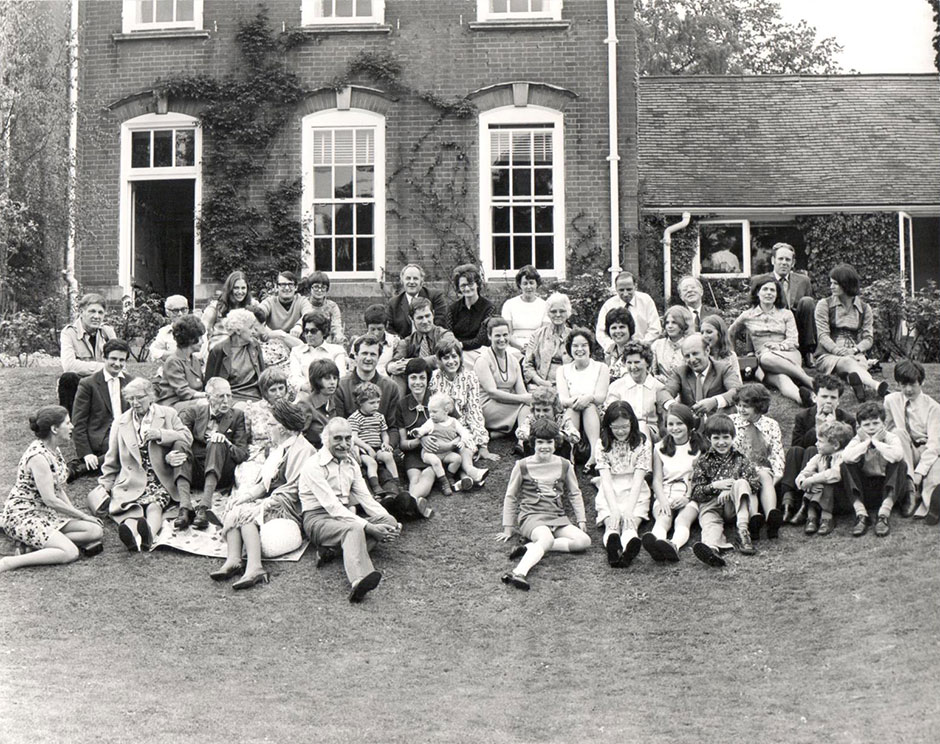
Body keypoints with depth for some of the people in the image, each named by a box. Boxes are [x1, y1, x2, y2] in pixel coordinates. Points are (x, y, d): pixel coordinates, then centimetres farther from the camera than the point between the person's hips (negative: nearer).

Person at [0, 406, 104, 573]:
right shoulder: (38, 456, -21)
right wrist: (83, 516, -13)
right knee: (71, 553, -27)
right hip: (23, 515, -9)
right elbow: (50, 500, -22)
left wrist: (76, 513, 2)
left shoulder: (54, 450, 9)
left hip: (46, 513, 9)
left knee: (96, 531, -7)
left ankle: (37, 542, -9)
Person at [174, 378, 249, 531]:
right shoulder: (194, 412, 14)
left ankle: (204, 507, -43)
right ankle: (185, 508, -43)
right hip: (195, 474, 1)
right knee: (181, 445, -26)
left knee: (217, 444, -28)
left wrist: (226, 443, -17)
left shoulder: (237, 416, 13)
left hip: (220, 475, -1)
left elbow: (243, 454, 3)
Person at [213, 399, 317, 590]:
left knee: (246, 513, -27)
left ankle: (254, 567, -42)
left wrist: (263, 505, -21)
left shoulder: (301, 450, -8)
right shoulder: (278, 448, 23)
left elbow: (291, 492, -16)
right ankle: (233, 560, -32)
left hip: (289, 510, -8)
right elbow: (263, 483, 17)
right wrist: (248, 495, -2)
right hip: (272, 502, 9)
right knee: (233, 507, -14)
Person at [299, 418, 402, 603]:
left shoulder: (351, 464, 16)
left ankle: (333, 549, -31)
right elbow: (332, 506, -18)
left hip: (345, 516, 8)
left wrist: (389, 522, -6)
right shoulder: (314, 466, -9)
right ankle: (359, 580, -65)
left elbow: (366, 498, 11)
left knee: (389, 522, -15)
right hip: (318, 519, -8)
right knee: (354, 529, -38)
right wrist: (369, 527, -24)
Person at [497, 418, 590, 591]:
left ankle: (531, 547, -25)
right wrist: (508, 528, 12)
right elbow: (510, 497, 11)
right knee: (547, 538, -39)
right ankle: (518, 573, -59)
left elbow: (575, 494, 22)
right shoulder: (522, 466, 3)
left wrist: (581, 519, 11)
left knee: (584, 541, -24)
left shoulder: (564, 466, 11)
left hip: (558, 517, 4)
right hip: (531, 516, -4)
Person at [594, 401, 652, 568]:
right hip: (609, 496, 1)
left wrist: (629, 509, -19)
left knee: (630, 523, -30)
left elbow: (638, 479, -7)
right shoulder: (603, 445, 4)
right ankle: (613, 546, -62)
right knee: (612, 523, -29)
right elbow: (606, 480, -5)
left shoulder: (642, 443, 2)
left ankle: (629, 548, -62)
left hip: (635, 495, -1)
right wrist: (614, 509, -19)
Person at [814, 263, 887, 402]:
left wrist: (855, 350, -14)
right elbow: (822, 335, -2)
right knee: (847, 362, -38)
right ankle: (876, 386, -67)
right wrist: (840, 351, -20)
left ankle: (856, 379, -71)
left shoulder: (864, 308, 14)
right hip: (828, 355, -3)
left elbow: (868, 338, 8)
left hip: (855, 354, 3)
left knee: (861, 364, -35)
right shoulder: (824, 304, 9)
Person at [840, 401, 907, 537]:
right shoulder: (858, 439, 0)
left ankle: (884, 515, -33)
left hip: (887, 486, -1)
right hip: (864, 489, 1)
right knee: (845, 466, -21)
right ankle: (861, 515, -28)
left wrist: (876, 441, -20)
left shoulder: (892, 437, -5)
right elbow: (846, 457, -24)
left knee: (900, 465, -26)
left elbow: (897, 455, -31)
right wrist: (867, 442, -18)